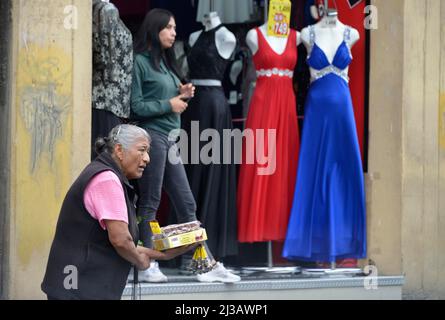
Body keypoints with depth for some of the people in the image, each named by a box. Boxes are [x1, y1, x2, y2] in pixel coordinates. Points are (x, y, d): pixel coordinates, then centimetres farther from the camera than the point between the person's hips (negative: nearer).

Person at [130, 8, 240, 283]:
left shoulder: (165, 62, 18)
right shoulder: (140, 61, -6)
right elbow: (136, 106, -11)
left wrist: (182, 94, 4)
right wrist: (169, 104, -9)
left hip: (171, 137, 8)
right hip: (152, 134, -8)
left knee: (187, 204, 6)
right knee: (150, 203, -3)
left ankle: (207, 265, 5)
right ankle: (147, 266, 2)